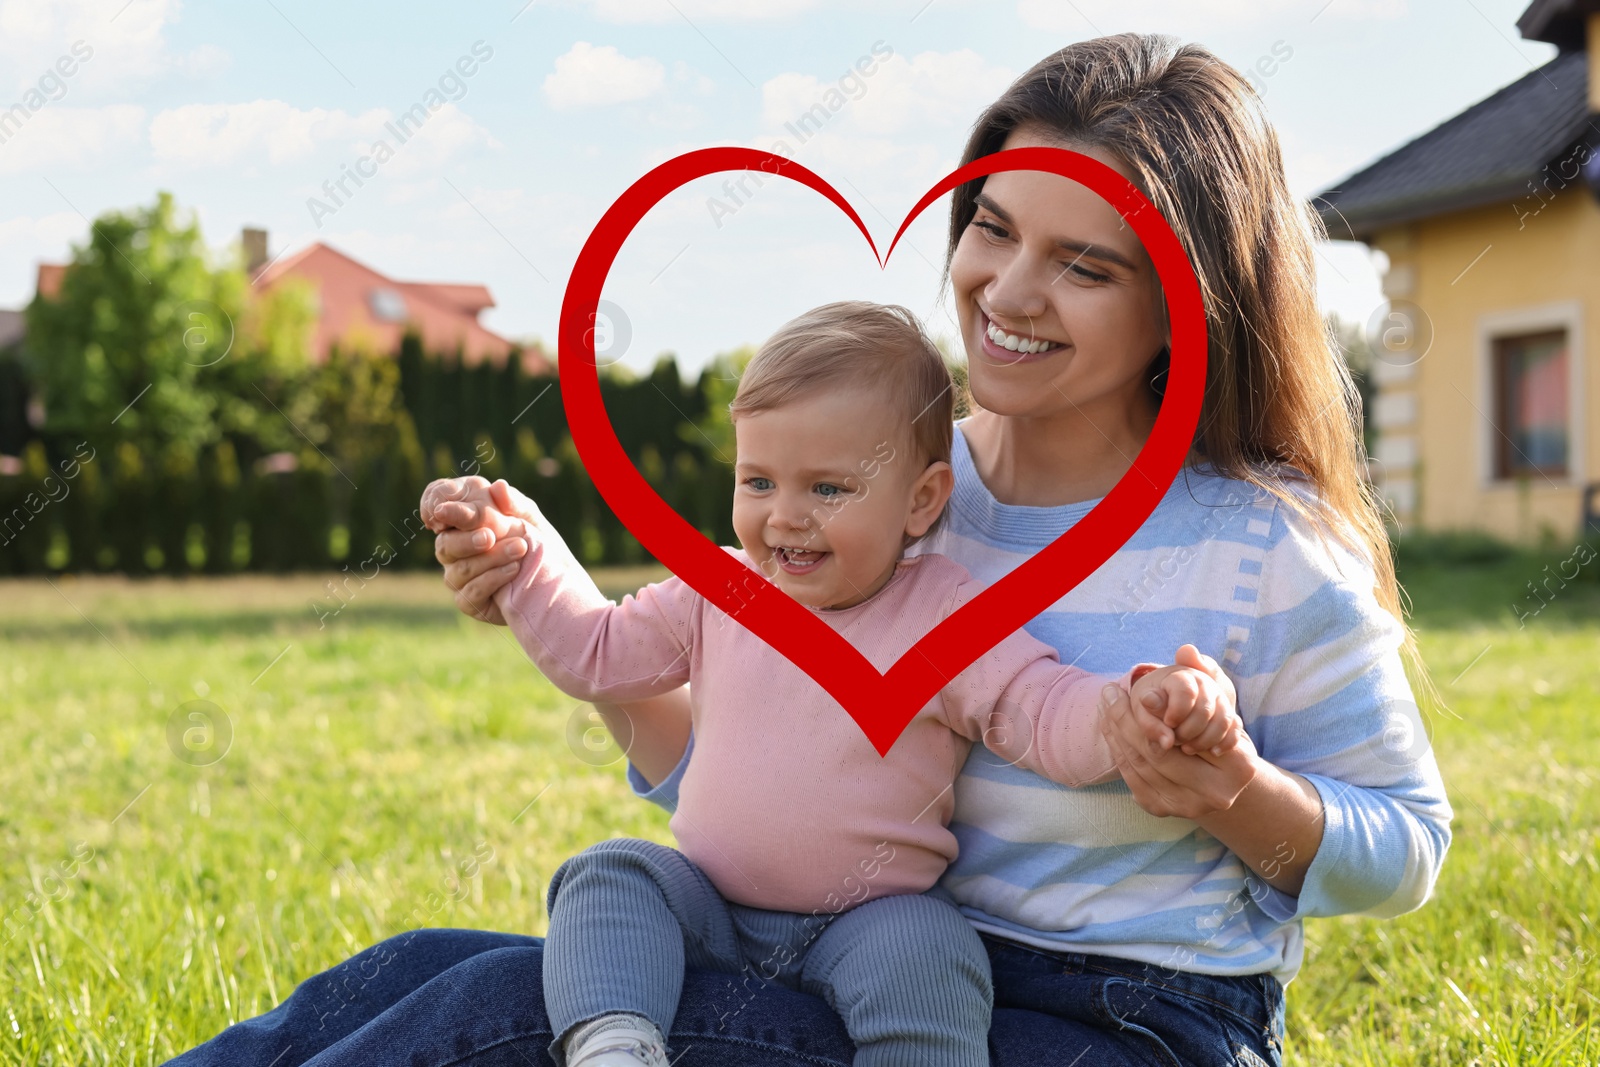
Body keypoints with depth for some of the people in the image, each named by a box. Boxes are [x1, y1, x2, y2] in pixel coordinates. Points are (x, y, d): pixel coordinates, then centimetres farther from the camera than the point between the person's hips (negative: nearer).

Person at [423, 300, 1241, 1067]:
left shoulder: (944, 617, -9)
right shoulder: (719, 594, 6)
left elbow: (1050, 715, -18)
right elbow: (596, 650, 17)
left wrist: (1144, 706, -40)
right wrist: (520, 550, 6)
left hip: (869, 920, -4)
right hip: (709, 907, 5)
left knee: (921, 956, -33)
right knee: (611, 876, -18)